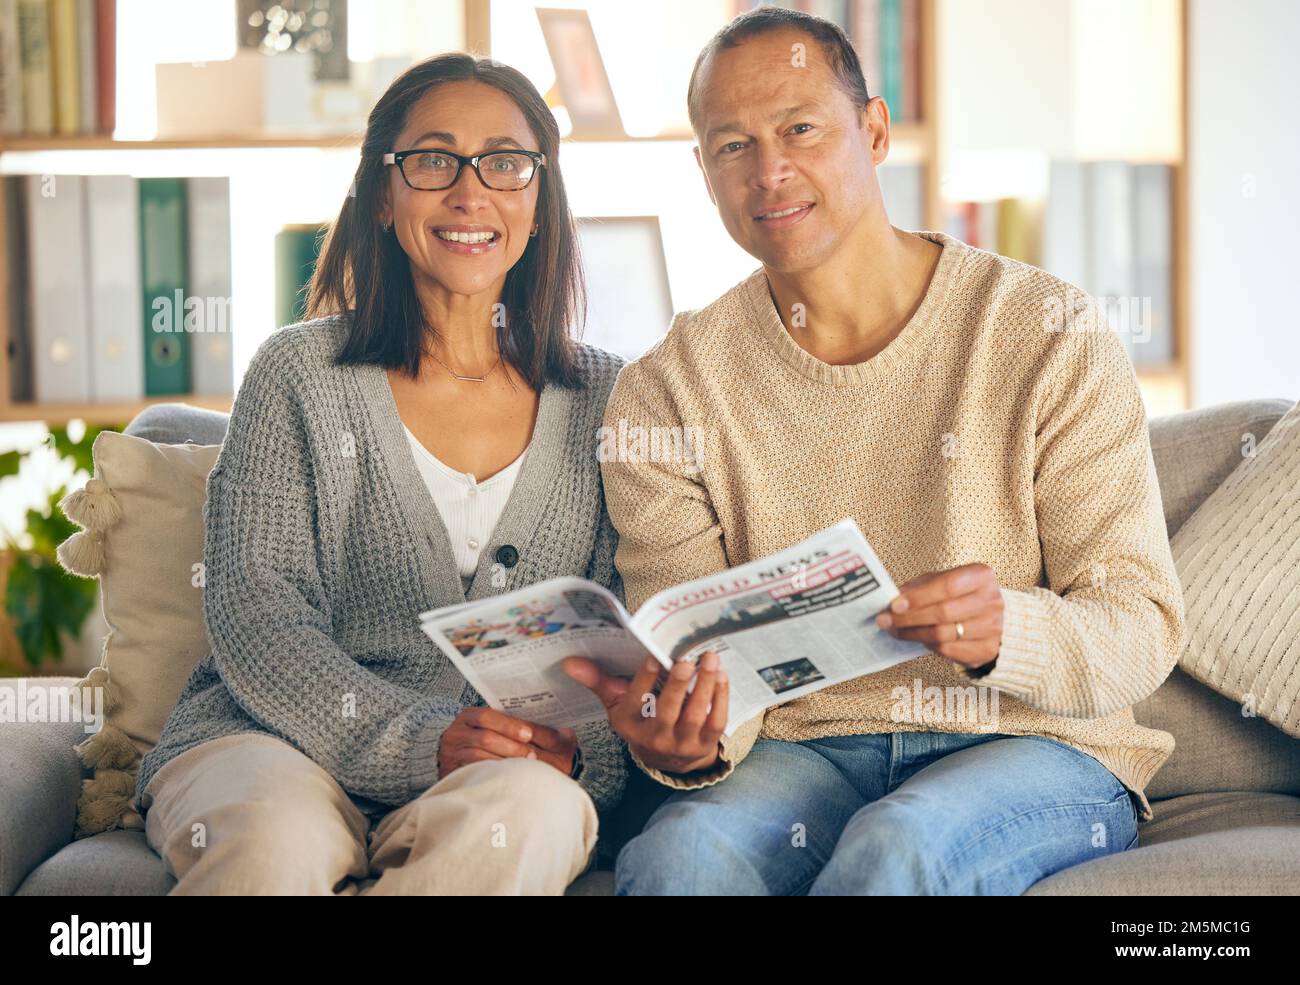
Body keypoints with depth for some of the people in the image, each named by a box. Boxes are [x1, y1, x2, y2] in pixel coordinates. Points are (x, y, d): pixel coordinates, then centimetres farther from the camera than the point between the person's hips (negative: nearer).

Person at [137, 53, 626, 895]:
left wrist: (577, 746, -15)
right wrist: (419, 740, -20)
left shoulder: (604, 399, 13)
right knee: (273, 836, -38)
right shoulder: (300, 375, 6)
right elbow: (257, 614, -4)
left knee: (525, 812, -35)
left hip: (518, 770, 2)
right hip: (284, 741, -2)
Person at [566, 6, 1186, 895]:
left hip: (1035, 750, -1)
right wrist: (689, 743, -27)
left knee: (898, 846, -36)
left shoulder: (1053, 340, -3)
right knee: (683, 852, -33)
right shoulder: (665, 394, 4)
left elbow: (1142, 629, -5)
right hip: (800, 749, 1)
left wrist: (1007, 632, -28)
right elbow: (696, 662, -2)